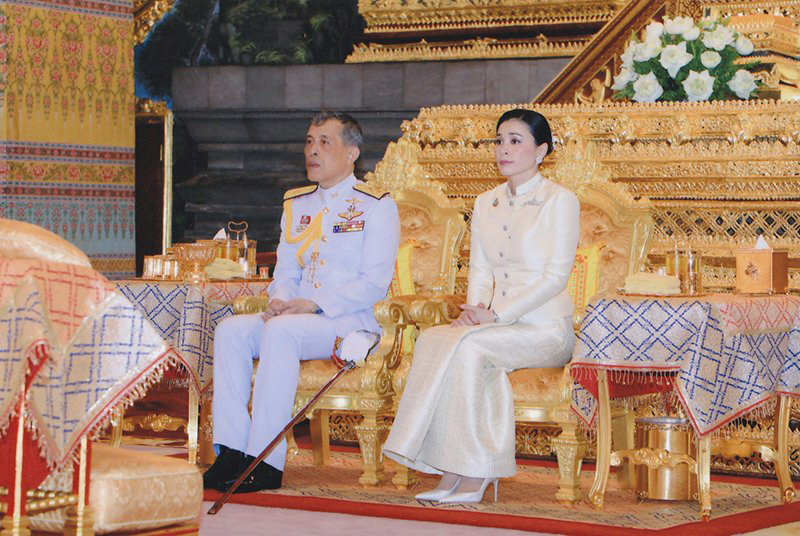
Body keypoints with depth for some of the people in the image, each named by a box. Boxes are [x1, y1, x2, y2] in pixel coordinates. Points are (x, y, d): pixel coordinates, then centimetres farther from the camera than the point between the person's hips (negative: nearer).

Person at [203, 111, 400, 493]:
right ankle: (232, 451, -23)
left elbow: (374, 284, -10)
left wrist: (314, 305, -19)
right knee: (231, 330, -19)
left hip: (353, 323, -6)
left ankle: (266, 463, -34)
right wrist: (279, 301, -4)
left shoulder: (377, 206, 0)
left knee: (281, 331, -34)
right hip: (297, 316, 7)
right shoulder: (297, 204, 20)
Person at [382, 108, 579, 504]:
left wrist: (496, 314, -18)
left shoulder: (560, 201, -3)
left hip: (545, 329, -5)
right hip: (498, 326, 6)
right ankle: (454, 474, -29)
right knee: (432, 339, -26)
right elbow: (480, 270, 16)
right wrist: (473, 308, -8)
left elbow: (556, 276, -10)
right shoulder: (486, 203, 17)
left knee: (466, 346, -33)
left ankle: (473, 474, -27)